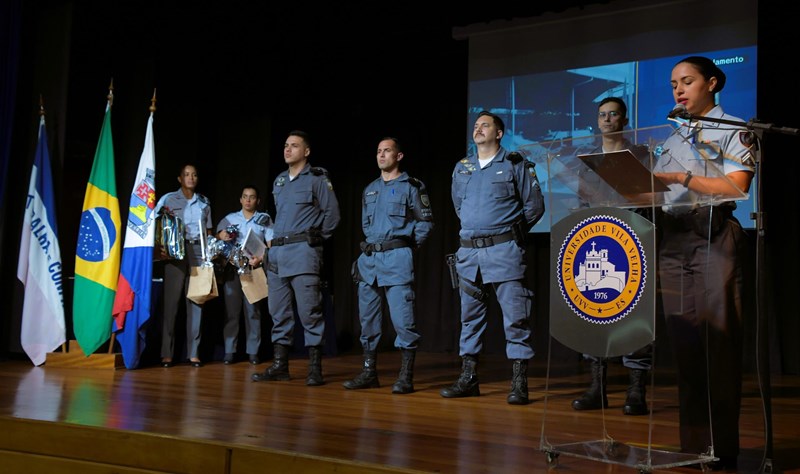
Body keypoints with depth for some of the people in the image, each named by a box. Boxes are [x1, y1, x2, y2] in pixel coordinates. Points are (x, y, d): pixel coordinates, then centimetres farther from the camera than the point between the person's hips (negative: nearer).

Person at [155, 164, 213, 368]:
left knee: (196, 300, 1)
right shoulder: (168, 199, 6)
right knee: (171, 300, -4)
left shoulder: (204, 202, 16)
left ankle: (193, 352, 6)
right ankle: (167, 353, -2)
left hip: (199, 251, 3)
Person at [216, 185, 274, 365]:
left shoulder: (265, 219, 10)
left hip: (254, 268, -1)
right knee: (231, 310, -1)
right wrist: (221, 236, -13)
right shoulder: (230, 218, 14)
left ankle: (253, 351, 1)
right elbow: (218, 236, 10)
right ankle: (229, 351, 2)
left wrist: (261, 258, -16)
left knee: (253, 310, -2)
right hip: (232, 268, 1)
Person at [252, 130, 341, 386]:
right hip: (277, 253, 7)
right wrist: (274, 241, 16)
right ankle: (280, 366, 16)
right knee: (279, 312, 9)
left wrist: (315, 238, 3)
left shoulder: (317, 178, -1)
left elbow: (332, 213, -1)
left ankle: (315, 369, -1)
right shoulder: (279, 181, 18)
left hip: (303, 252, -7)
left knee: (309, 312, -7)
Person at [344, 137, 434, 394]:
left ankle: (406, 377, -4)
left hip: (397, 258, -6)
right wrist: (371, 245, 15)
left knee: (402, 318, -10)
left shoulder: (411, 186, 1)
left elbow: (426, 221, 1)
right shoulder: (369, 190, 19)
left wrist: (407, 246, -1)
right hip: (369, 259, 7)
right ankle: (369, 372, 17)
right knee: (368, 317, 8)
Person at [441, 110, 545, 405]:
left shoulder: (515, 165, 1)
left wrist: (512, 233, 5)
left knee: (515, 317, -6)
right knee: (470, 317, 10)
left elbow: (535, 205, 3)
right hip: (468, 251, 5)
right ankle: (468, 378, 19)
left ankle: (519, 384, -1)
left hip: (503, 251, -5)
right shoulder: (462, 168, 14)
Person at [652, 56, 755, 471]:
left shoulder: (733, 130, 3)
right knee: (684, 341, 4)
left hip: (713, 236, -6)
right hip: (673, 238, 6)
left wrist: (682, 178, -18)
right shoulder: (673, 138, 21)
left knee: (717, 341, -6)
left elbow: (736, 187, -11)